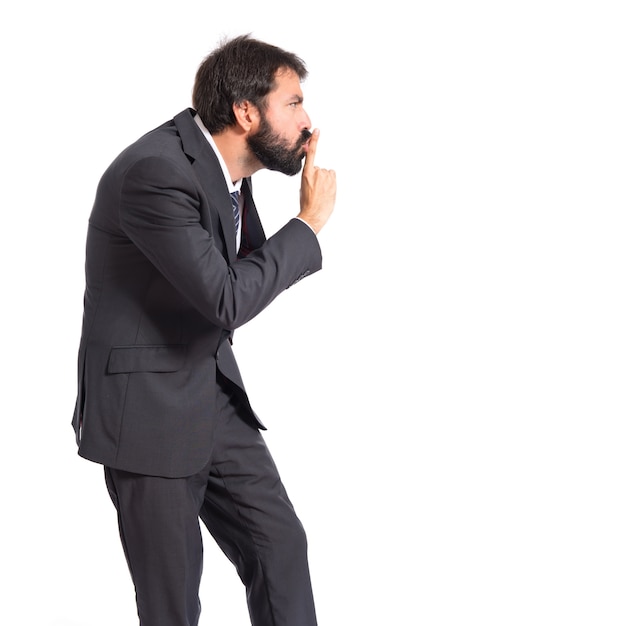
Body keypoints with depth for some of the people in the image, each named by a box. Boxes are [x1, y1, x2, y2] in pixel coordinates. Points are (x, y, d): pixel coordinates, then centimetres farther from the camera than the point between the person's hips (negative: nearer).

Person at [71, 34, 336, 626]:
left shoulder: (223, 166, 2)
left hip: (214, 394, 8)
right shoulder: (156, 171, -25)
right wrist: (309, 222, -17)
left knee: (280, 542, 9)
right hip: (147, 406, -8)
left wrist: (303, 212, -3)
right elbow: (227, 297, -27)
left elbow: (252, 272, 11)